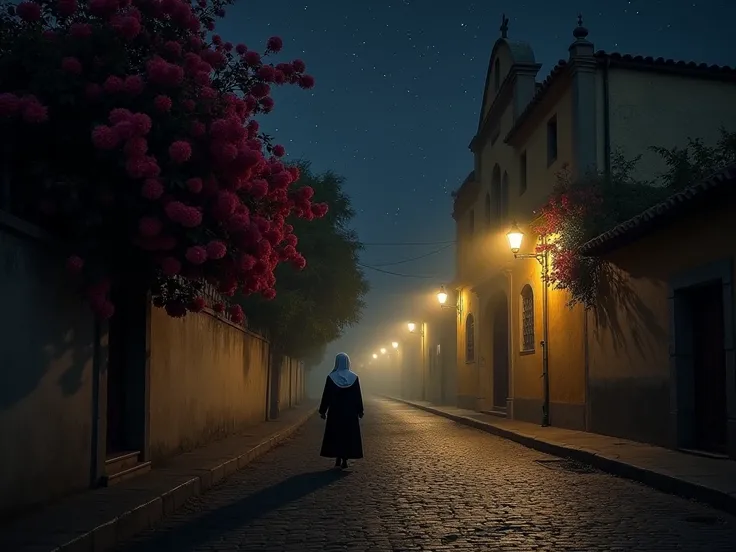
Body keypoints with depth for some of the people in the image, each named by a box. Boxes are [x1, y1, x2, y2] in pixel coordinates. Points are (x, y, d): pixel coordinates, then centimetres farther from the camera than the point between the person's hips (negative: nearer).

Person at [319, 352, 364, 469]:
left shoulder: (331, 377, -6)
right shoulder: (354, 377, -3)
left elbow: (326, 395, -4)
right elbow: (358, 396, -1)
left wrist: (323, 410, 4)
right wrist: (360, 411, 7)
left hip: (335, 411, -1)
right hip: (350, 412, 1)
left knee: (335, 434, 9)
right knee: (349, 434, 6)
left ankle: (338, 459, 6)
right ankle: (345, 460, 3)